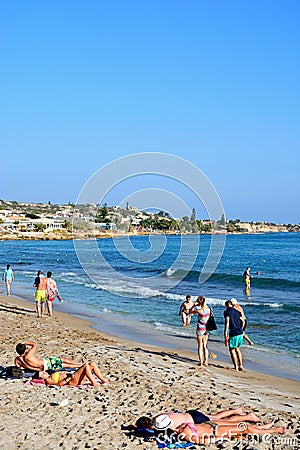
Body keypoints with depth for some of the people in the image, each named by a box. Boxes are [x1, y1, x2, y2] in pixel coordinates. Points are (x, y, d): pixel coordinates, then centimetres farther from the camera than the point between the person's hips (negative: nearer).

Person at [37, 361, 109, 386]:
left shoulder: (52, 375, 25)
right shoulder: (48, 380, -2)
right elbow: (59, 384, -17)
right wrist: (69, 378, -27)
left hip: (72, 376, 9)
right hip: (73, 381, -9)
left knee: (92, 364, -3)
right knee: (86, 365, -25)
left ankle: (103, 380, -2)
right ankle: (94, 383, -22)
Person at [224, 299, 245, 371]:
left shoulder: (227, 312, -5)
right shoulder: (237, 311, 14)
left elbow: (227, 321, -17)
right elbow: (243, 321, 15)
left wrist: (226, 331, -18)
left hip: (233, 334, -6)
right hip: (240, 333, 6)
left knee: (232, 350, 6)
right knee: (237, 349, 20)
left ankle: (236, 367, 6)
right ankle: (241, 365, 17)